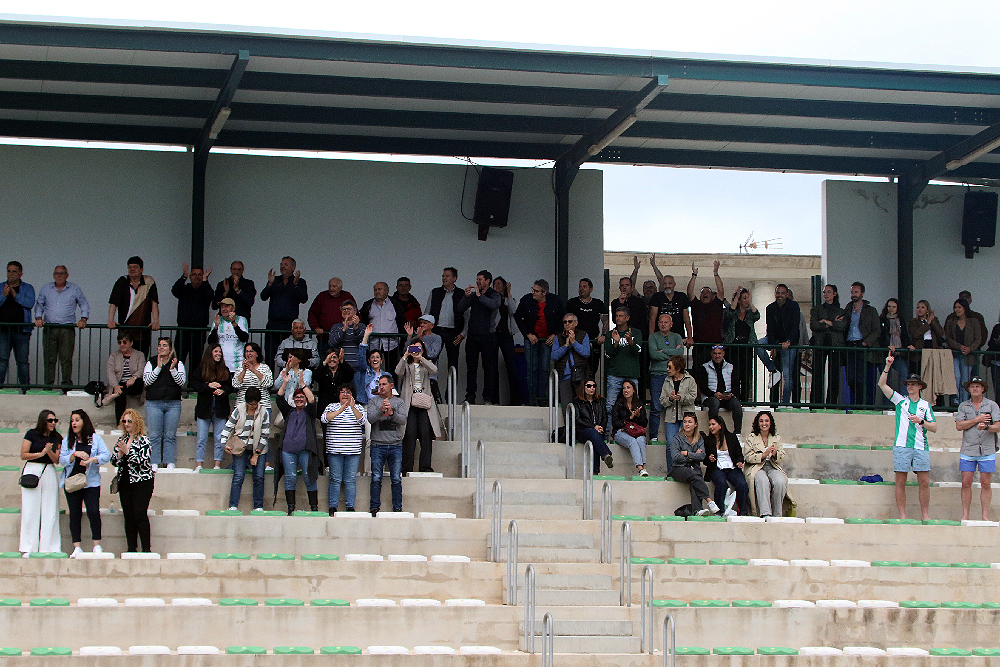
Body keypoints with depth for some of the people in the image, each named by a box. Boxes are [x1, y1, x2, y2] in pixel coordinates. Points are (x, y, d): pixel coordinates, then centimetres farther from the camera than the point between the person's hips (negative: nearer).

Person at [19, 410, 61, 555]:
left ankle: (49, 547, 1)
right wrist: (41, 453, -11)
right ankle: (29, 549, 0)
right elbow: (23, 455, -3)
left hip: (49, 473, 3)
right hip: (32, 471, -3)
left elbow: (57, 460, 2)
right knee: (30, 511, -3)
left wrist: (49, 451, -16)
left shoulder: (57, 438, 8)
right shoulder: (31, 434, -1)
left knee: (50, 511, -1)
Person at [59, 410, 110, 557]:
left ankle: (97, 545, -2)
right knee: (75, 514, 1)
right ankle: (77, 547, 6)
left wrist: (92, 460, -19)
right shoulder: (67, 440, 9)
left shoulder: (95, 438, 5)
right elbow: (62, 460, 0)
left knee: (93, 512, -11)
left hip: (91, 482, -2)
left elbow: (106, 455, -4)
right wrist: (75, 454, -16)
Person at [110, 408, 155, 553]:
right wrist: (120, 453, -9)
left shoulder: (143, 440, -5)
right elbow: (114, 462, 11)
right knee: (128, 515, 4)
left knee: (140, 514, -11)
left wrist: (127, 451, -17)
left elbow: (143, 461, -15)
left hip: (141, 482, -6)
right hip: (124, 482, 6)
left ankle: (146, 548, -8)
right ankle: (131, 548, 9)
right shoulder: (121, 440, 14)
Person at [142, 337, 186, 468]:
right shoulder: (151, 363, 9)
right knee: (155, 436, -1)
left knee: (170, 435, 1)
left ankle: (170, 463, 6)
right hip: (154, 403, 0)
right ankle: (154, 463, 3)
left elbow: (182, 382, -1)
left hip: (173, 404, 0)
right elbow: (146, 381, -4)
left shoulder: (178, 363, 9)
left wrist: (172, 369, -15)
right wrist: (158, 367, -11)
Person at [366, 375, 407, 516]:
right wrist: (381, 410, -23)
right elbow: (370, 418, -6)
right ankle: (374, 508, 0)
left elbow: (403, 420, -3)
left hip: (395, 445, 1)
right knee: (376, 479, -4)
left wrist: (391, 413, -21)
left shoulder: (399, 402, 11)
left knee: (396, 479, 0)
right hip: (377, 445, -1)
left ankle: (398, 508, 5)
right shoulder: (374, 401, 9)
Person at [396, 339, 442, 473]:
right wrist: (405, 356, -19)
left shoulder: (426, 364, 16)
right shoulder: (406, 364, 13)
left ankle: (425, 466, -7)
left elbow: (434, 370, -7)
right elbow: (398, 372, -9)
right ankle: (407, 467, -9)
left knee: (426, 434, -8)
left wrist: (420, 357, -17)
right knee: (410, 434, -10)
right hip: (409, 403, -1)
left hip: (424, 401, 1)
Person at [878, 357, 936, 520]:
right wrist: (887, 367, -8)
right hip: (901, 446, -1)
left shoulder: (925, 405, 15)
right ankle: (902, 515, 2)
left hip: (921, 447, 1)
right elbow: (882, 384, 2)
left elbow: (934, 428, 12)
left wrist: (921, 422, -5)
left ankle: (924, 515, 5)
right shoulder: (900, 400, 12)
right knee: (900, 482, -3)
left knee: (924, 482, -3)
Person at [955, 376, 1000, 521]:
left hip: (987, 450, -1)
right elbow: (959, 426, -1)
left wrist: (986, 427, -22)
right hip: (968, 450, 1)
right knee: (966, 483, -2)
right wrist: (977, 420, -8)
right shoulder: (963, 406, 10)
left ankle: (985, 516, 4)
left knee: (985, 484, -1)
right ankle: (965, 516, 4)